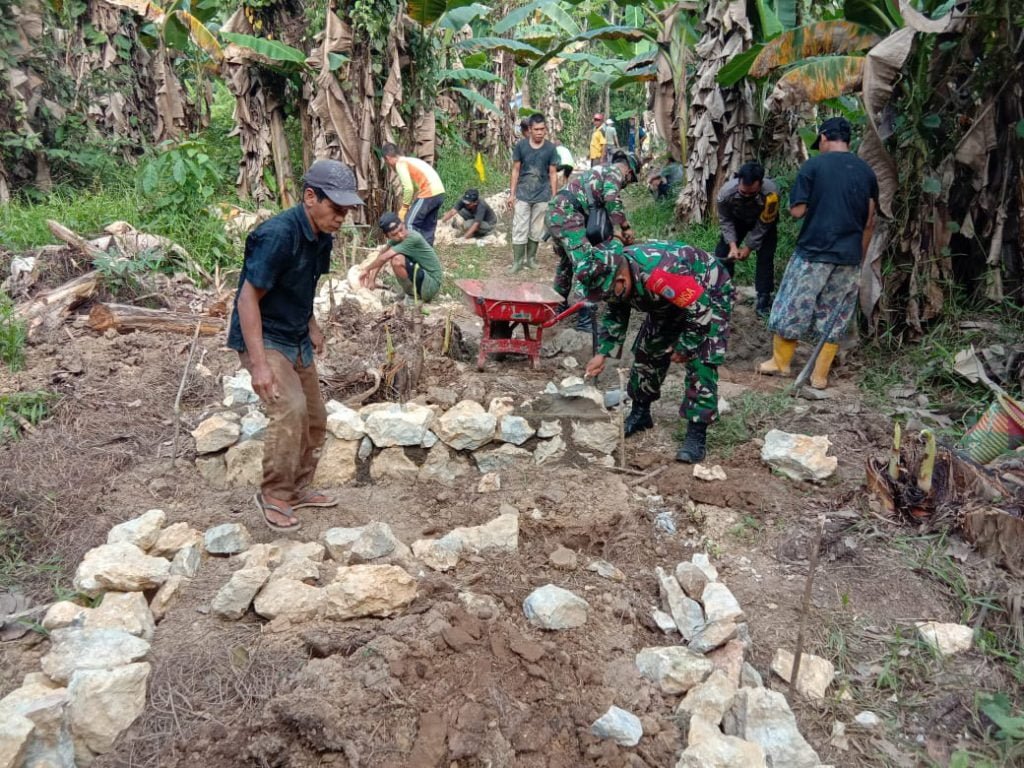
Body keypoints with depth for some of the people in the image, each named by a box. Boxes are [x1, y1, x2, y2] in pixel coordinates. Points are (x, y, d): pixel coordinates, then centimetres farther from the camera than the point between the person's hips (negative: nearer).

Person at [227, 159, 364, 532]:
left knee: (314, 417, 11)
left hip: (296, 339, 9)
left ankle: (298, 488, 28)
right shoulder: (277, 235, -26)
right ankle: (273, 496, -6)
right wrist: (259, 363, -29)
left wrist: (311, 326, 16)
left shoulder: (321, 237, 0)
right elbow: (248, 297, -26)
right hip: (262, 338, -9)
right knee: (290, 409, -23)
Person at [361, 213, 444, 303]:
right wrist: (373, 277, 11)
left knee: (397, 259, -26)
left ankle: (412, 295, -6)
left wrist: (367, 270, -7)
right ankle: (410, 290, 13)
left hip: (431, 285, -9)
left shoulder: (413, 238, -25)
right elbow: (383, 252, 15)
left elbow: (383, 258, -23)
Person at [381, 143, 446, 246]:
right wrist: (409, 206, 26)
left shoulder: (400, 163, -3)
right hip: (439, 192, 9)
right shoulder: (410, 161, 25)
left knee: (410, 223, -1)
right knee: (428, 226, 16)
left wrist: (404, 208, -2)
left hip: (429, 194, -9)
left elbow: (408, 188, -13)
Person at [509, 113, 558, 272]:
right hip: (522, 195, -1)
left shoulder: (550, 148, -3)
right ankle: (517, 261, 5)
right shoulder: (521, 146, -4)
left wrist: (554, 197, -1)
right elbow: (516, 170, 2)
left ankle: (531, 258, 24)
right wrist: (512, 194, -1)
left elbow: (553, 174, 1)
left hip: (542, 196, 1)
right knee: (519, 229, -2)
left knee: (536, 230, 9)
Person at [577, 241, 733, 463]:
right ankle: (640, 414, 25)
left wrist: (684, 347, -20)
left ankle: (697, 435, -12)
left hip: (709, 297, -8)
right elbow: (614, 316, 0)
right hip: (669, 301, 8)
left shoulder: (661, 275, -43)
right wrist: (602, 353, -8)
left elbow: (701, 312, -33)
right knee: (648, 352, 8)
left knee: (700, 364, -16)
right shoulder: (614, 273, -17)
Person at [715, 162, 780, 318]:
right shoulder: (726, 192, -37)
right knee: (722, 253, -4)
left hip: (764, 222, -2)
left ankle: (763, 299, 0)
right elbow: (725, 220, -18)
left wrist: (749, 247, -20)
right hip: (737, 219, 2)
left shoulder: (770, 192, -42)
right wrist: (733, 245, -25)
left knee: (765, 257, -11)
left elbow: (763, 225, -25)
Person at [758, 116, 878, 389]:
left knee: (793, 307, 11)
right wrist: (859, 255, 16)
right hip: (849, 257, 4)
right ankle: (820, 375, 14)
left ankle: (780, 362, 22)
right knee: (835, 315, 10)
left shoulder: (813, 165, -6)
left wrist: (792, 204, 14)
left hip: (814, 252, -4)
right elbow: (869, 222, 8)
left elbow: (797, 211, -8)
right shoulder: (866, 172, 8)